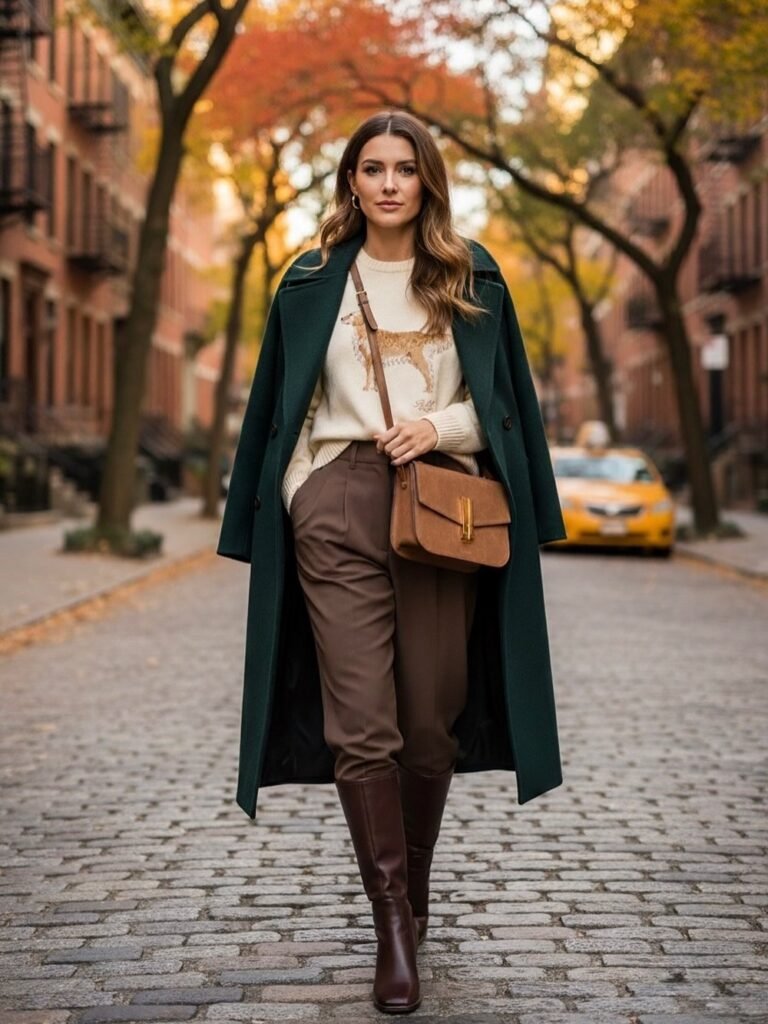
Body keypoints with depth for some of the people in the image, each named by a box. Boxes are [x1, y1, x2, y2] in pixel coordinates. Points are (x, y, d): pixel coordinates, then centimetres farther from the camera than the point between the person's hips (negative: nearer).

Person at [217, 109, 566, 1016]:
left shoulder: (471, 279, 12)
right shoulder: (312, 283, 13)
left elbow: (504, 398, 12)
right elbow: (281, 408, 15)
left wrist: (438, 426, -7)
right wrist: (285, 507, 8)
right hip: (339, 503, 0)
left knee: (431, 719, 2)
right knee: (361, 723, -9)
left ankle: (414, 887, 26)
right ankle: (393, 928, -4)